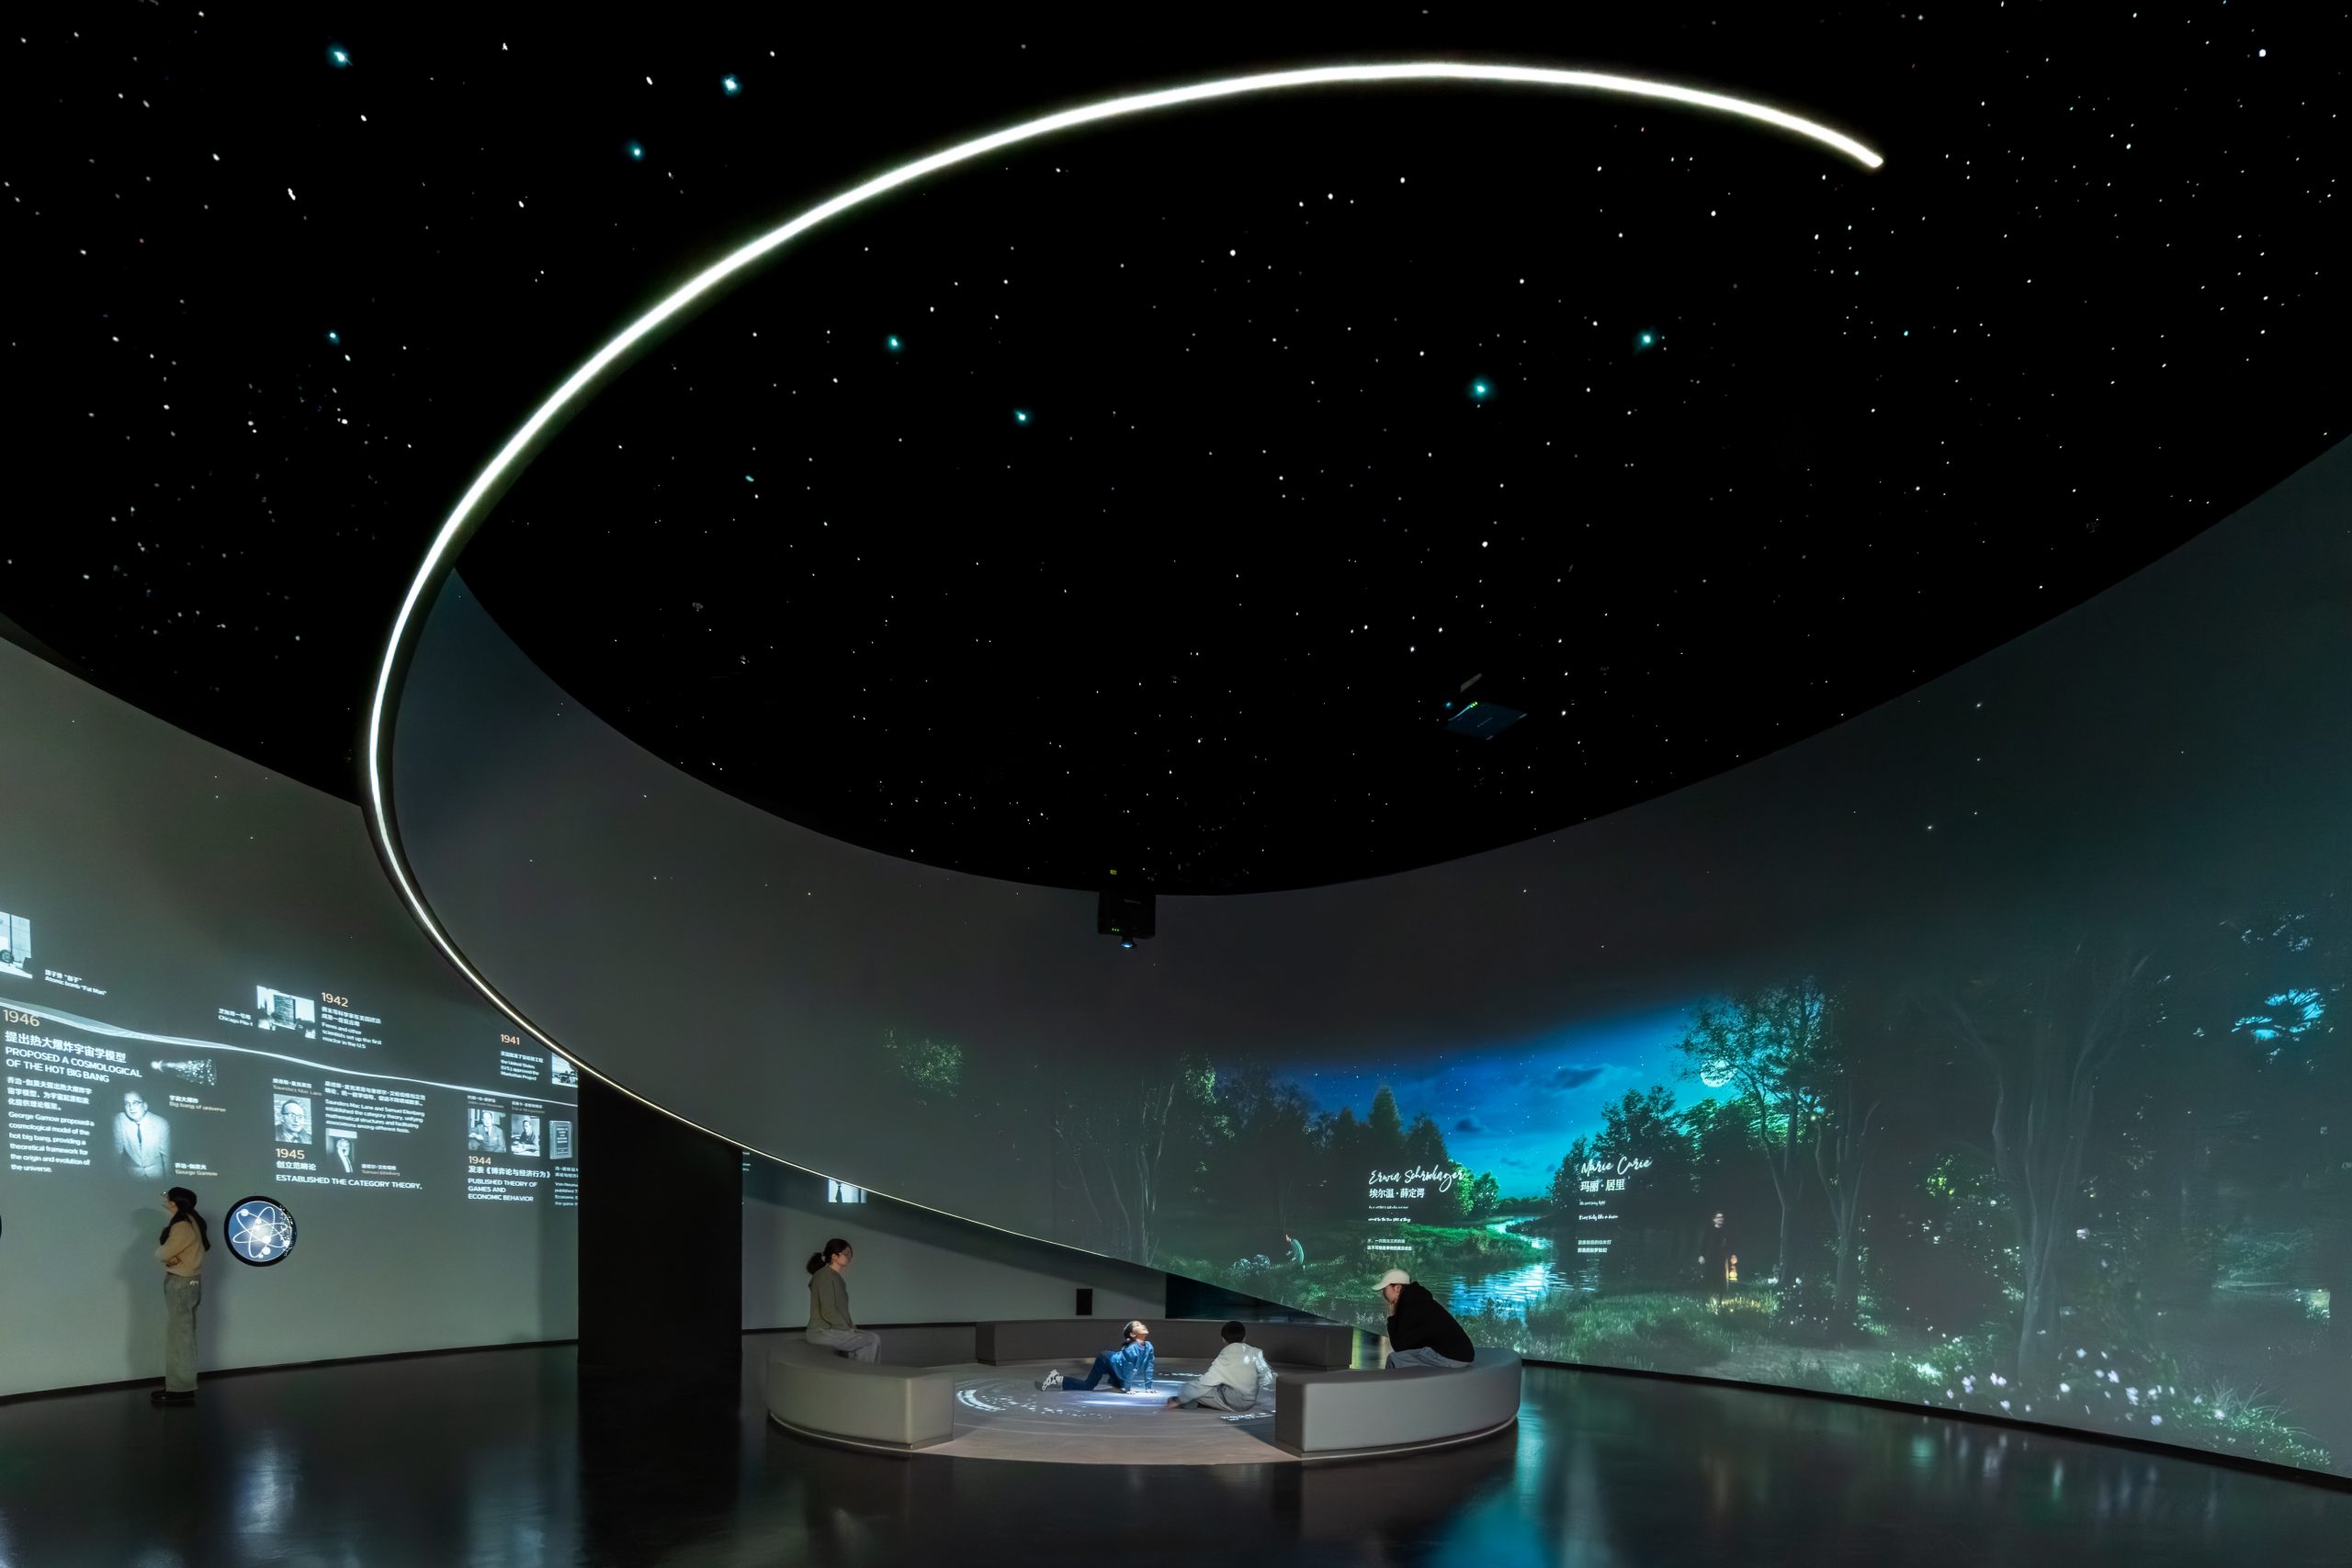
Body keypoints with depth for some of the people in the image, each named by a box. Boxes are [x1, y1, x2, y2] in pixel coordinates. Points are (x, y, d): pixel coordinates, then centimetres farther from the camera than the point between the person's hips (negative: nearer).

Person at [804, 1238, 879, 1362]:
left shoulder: (837, 1278, 16)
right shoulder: (825, 1276, -13)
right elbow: (828, 1312, -20)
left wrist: (850, 1326, 3)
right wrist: (848, 1328, -13)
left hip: (831, 1330, 9)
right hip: (822, 1332, -9)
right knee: (873, 1339, -15)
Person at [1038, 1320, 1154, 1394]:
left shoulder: (1148, 1346, -13)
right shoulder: (1131, 1348, -33)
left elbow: (1148, 1368, -7)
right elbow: (1129, 1369, -27)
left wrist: (1148, 1387, -8)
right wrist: (1128, 1388, -20)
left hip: (1115, 1365, 8)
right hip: (1106, 1360, -8)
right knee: (1087, 1386, -10)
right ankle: (1058, 1380, -3)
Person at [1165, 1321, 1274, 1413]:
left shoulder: (1223, 1359, -13)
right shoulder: (1255, 1353, -6)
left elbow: (1204, 1383, -14)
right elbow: (1268, 1379, -2)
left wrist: (1179, 1400, -8)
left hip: (1232, 1403, -5)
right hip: (1250, 1402, 5)